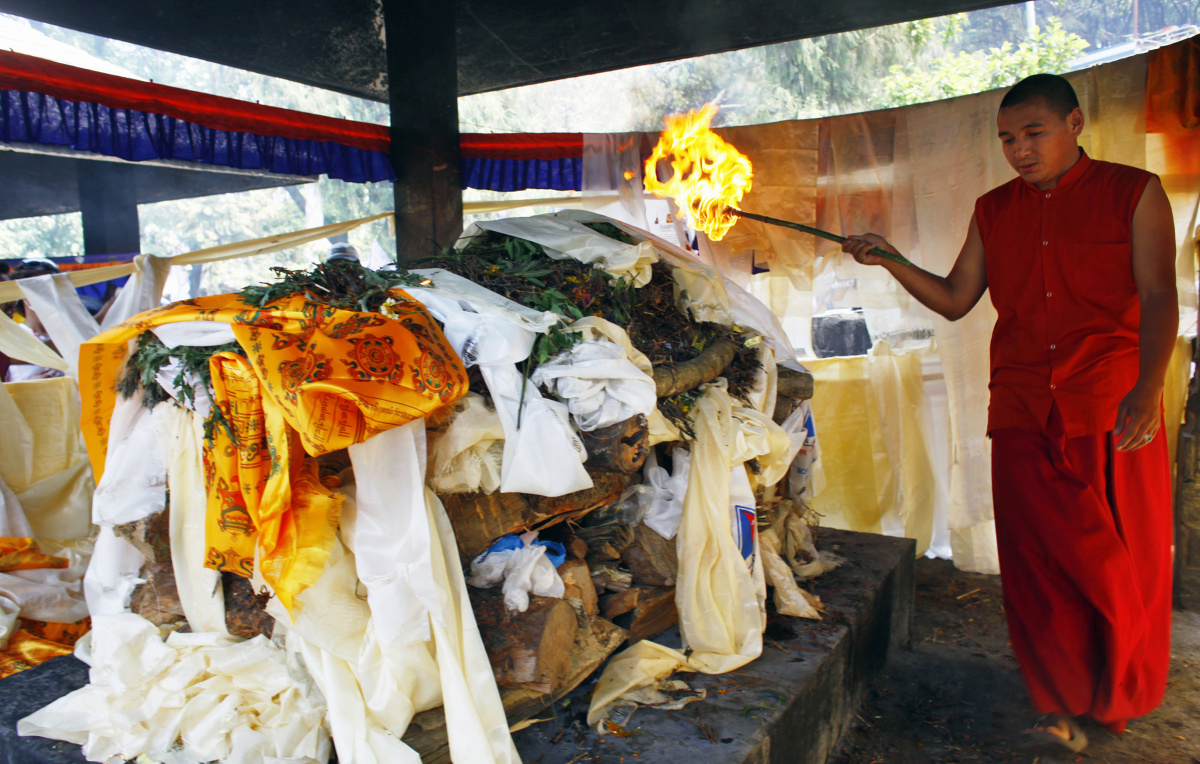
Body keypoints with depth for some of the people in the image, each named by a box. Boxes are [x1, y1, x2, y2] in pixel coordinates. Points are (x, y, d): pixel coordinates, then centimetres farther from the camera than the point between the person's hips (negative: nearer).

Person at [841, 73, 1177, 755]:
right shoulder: (993, 212, 13)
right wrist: (892, 262, -2)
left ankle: (1117, 700, 30)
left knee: (1123, 564, 7)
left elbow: (1158, 297, -6)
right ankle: (1060, 711, 16)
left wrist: (1147, 389, -19)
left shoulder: (1133, 193, 2)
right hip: (1023, 417, 3)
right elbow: (955, 300, 13)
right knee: (1039, 565, 4)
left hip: (1116, 416, -2)